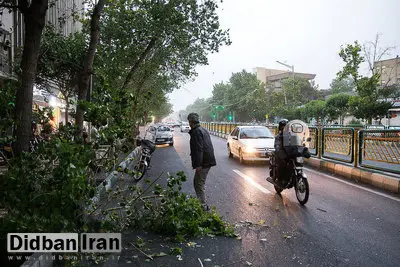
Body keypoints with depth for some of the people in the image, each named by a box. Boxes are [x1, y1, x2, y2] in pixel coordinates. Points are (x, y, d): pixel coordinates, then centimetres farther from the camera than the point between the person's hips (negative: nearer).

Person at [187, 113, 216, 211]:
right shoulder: (203, 130, 16)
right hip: (208, 161, 10)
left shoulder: (196, 132, -15)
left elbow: (198, 149, -23)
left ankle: (203, 205, 3)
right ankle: (201, 203, 28)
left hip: (203, 163, -10)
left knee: (199, 184, -2)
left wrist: (198, 164, -22)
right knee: (197, 182, 19)